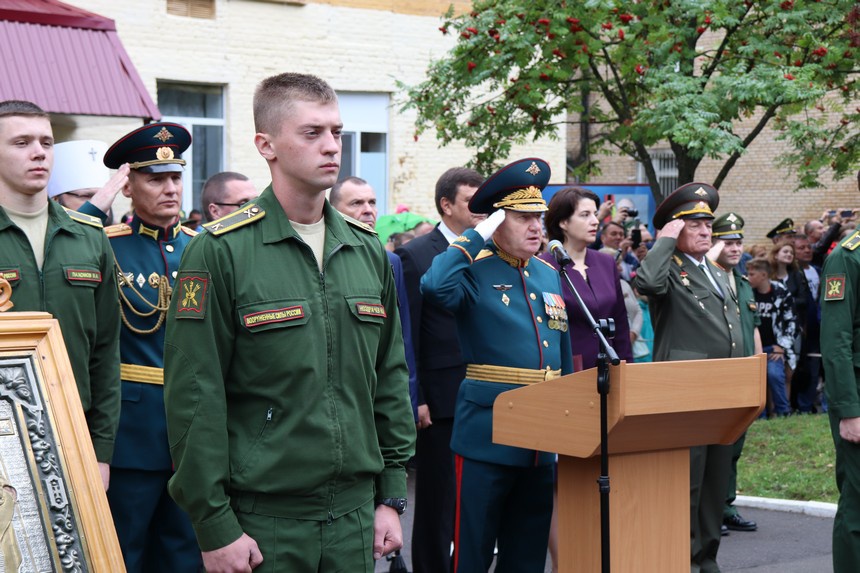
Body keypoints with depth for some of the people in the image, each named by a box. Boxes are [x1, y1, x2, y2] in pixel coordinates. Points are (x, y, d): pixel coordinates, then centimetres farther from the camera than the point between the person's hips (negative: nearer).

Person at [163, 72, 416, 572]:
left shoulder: (368, 250, 9)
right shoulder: (221, 250, -9)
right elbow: (194, 396, -11)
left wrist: (391, 497, 10)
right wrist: (215, 526, -12)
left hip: (355, 514, 5)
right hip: (261, 521, -5)